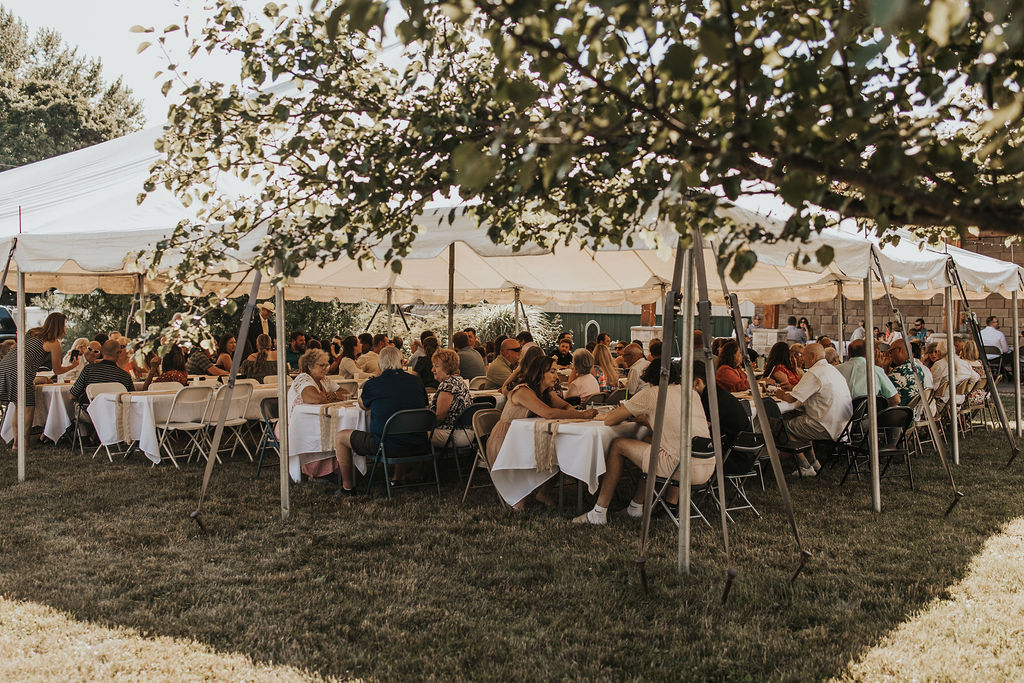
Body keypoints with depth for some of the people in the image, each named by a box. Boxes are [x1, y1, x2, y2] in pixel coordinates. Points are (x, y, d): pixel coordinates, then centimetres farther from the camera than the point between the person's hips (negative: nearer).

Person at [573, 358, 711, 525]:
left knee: (618, 445, 10)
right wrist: (646, 419, 36)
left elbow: (609, 420, 9)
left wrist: (624, 414, 31)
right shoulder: (691, 392, 18)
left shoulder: (651, 393, 3)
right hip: (709, 468, 7)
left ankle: (599, 513, 14)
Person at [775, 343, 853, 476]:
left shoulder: (814, 373, -16)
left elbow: (791, 398, -15)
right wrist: (790, 389, 19)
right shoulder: (832, 369, 16)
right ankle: (813, 461, 25)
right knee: (799, 418, 25)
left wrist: (782, 395, 7)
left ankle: (805, 467, 7)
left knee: (787, 425, 2)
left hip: (829, 429, -10)